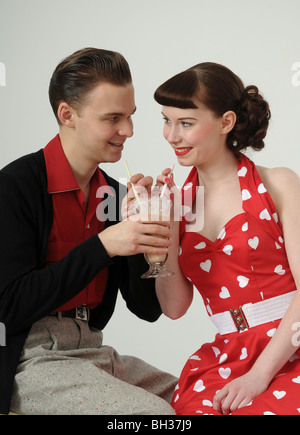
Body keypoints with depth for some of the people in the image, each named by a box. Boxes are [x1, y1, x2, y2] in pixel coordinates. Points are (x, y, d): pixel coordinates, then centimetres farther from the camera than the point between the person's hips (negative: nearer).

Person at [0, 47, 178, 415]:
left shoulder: (114, 194, 6)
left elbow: (148, 309, 6)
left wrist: (141, 224, -9)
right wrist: (102, 246, -24)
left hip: (91, 350, 7)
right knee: (155, 411, -23)